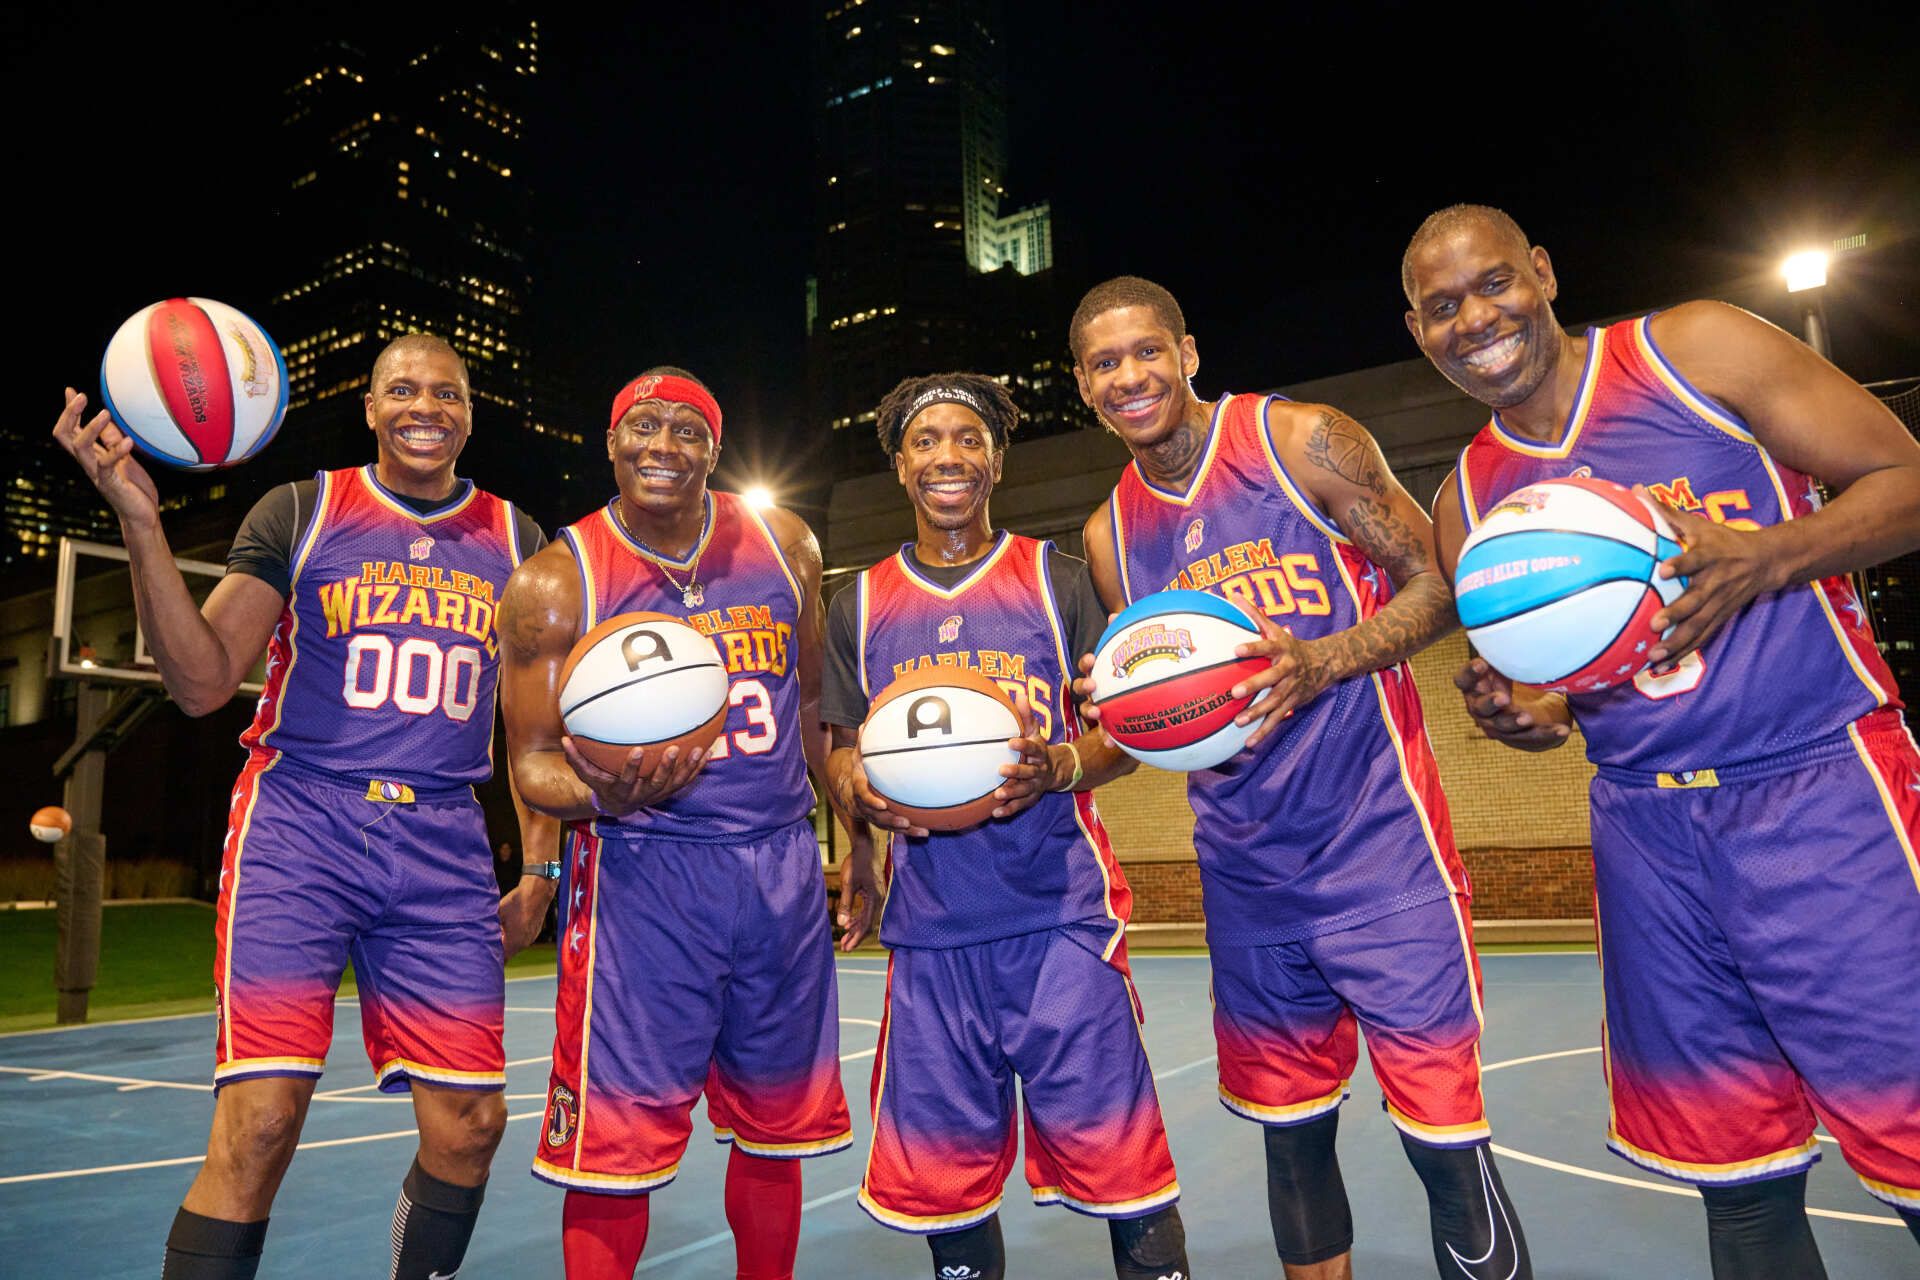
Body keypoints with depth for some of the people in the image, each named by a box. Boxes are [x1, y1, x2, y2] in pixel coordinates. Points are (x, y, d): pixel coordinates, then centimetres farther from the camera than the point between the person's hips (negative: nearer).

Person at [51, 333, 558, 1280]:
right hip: (302, 822, -2)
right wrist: (142, 524, -14)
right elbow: (201, 684, -3)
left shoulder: (515, 543, 11)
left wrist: (537, 868, 8)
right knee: (260, 1119, -11)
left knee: (469, 1125, 1)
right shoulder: (300, 513, 5)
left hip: (444, 846, 2)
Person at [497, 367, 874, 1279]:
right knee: (616, 1142, 0)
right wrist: (604, 795, -25)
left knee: (775, 1127, 15)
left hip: (782, 865, 3)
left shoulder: (783, 546, 4)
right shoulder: (557, 582, -5)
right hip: (642, 872, -3)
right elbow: (533, 760, -2)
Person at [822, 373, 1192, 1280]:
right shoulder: (862, 604, 11)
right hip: (930, 926, 2)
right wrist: (860, 793, -10)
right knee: (944, 1173, 9)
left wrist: (1057, 768, -17)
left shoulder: (1053, 578, 5)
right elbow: (843, 754, 13)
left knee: (1116, 1157, -1)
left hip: (1063, 910, -2)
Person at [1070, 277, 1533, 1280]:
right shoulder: (1110, 534, 10)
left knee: (1443, 1133, -1)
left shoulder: (1301, 441, -4)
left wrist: (1319, 664, -21)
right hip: (1243, 862, 5)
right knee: (1290, 1130, 14)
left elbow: (1437, 586, -4)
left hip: (1375, 836, -4)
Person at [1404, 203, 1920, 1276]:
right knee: (1738, 1184, 11)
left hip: (1820, 786, -3)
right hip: (1647, 830, 4)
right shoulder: (1467, 505, 9)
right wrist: (1524, 716, -7)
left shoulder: (1696, 350, -2)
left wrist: (1765, 558, -21)